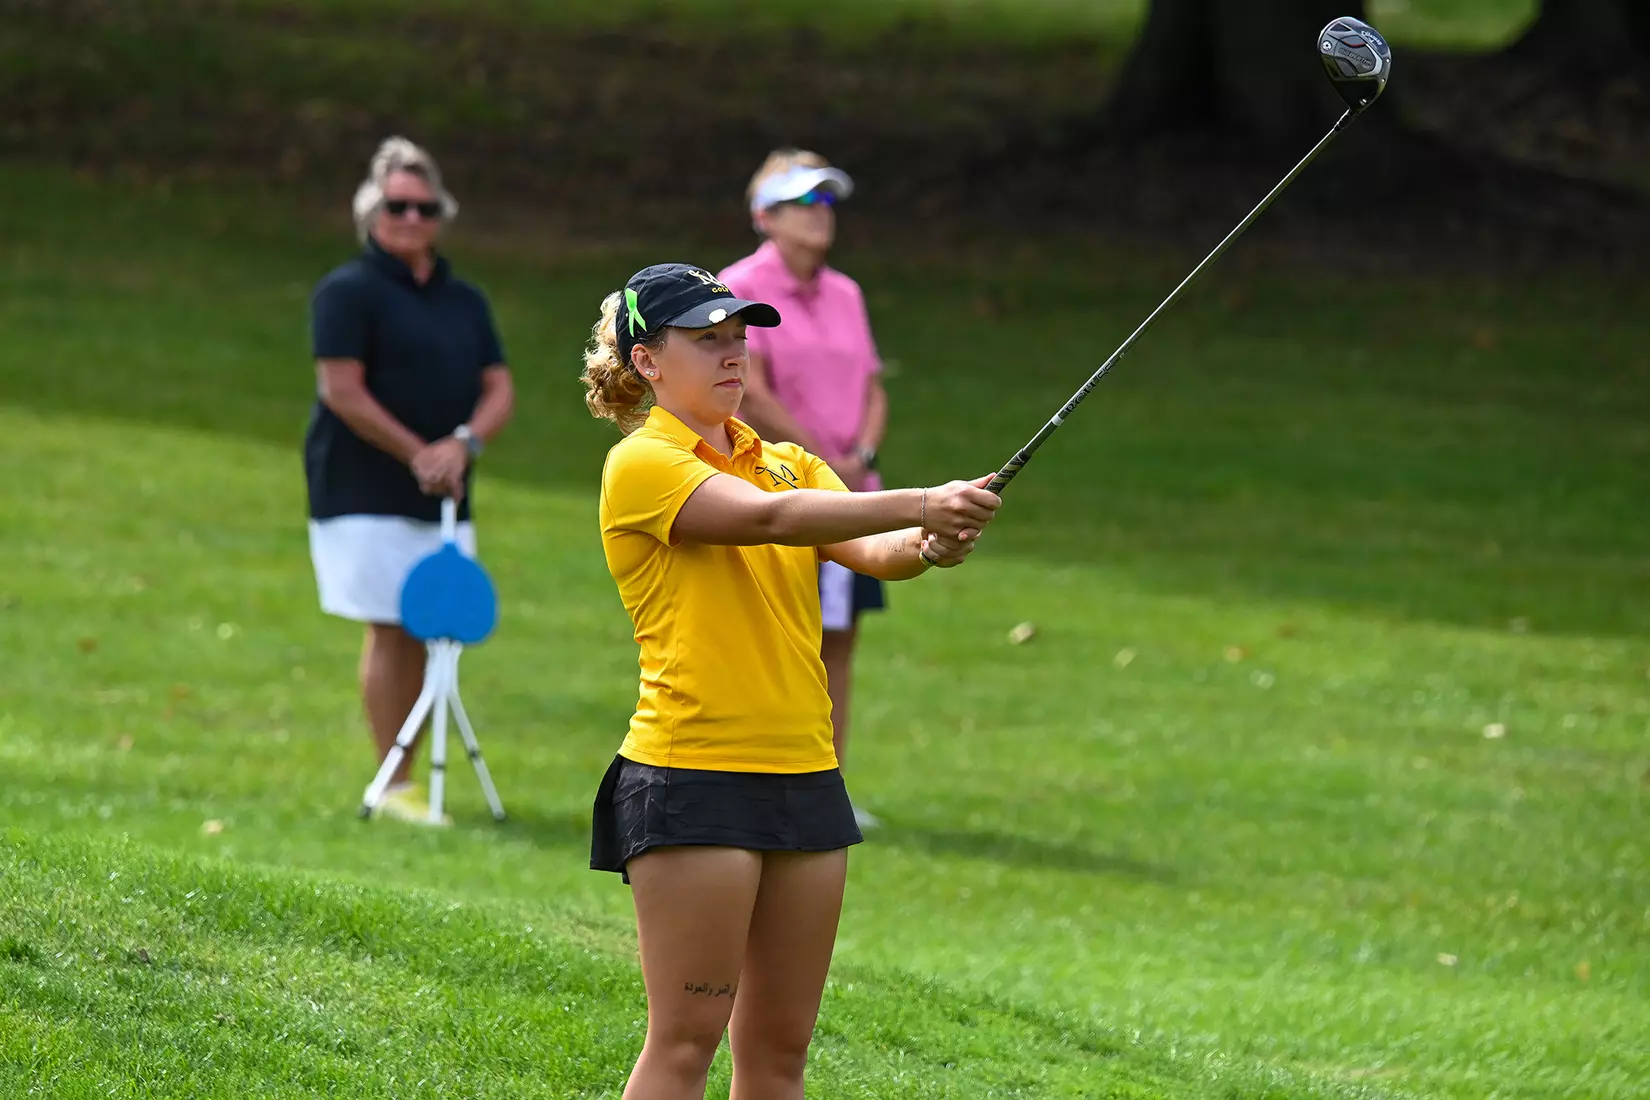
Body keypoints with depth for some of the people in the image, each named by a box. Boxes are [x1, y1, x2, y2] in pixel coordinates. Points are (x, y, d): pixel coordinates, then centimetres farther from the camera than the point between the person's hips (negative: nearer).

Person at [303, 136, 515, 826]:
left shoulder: (465, 301, 16)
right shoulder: (348, 291, -4)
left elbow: (498, 389, 11)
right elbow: (342, 389, -11)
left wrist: (464, 443, -10)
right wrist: (416, 454, -14)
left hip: (442, 500, 6)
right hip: (365, 492, -6)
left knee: (423, 634, 3)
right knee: (392, 631, -9)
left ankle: (405, 778, 9)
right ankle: (394, 787, -6)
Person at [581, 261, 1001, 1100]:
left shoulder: (786, 462, 16)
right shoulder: (641, 464, -5)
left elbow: (867, 549, -1)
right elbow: (765, 518, -21)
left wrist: (929, 546, -24)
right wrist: (917, 504, -30)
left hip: (804, 773, 7)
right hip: (693, 772, -7)